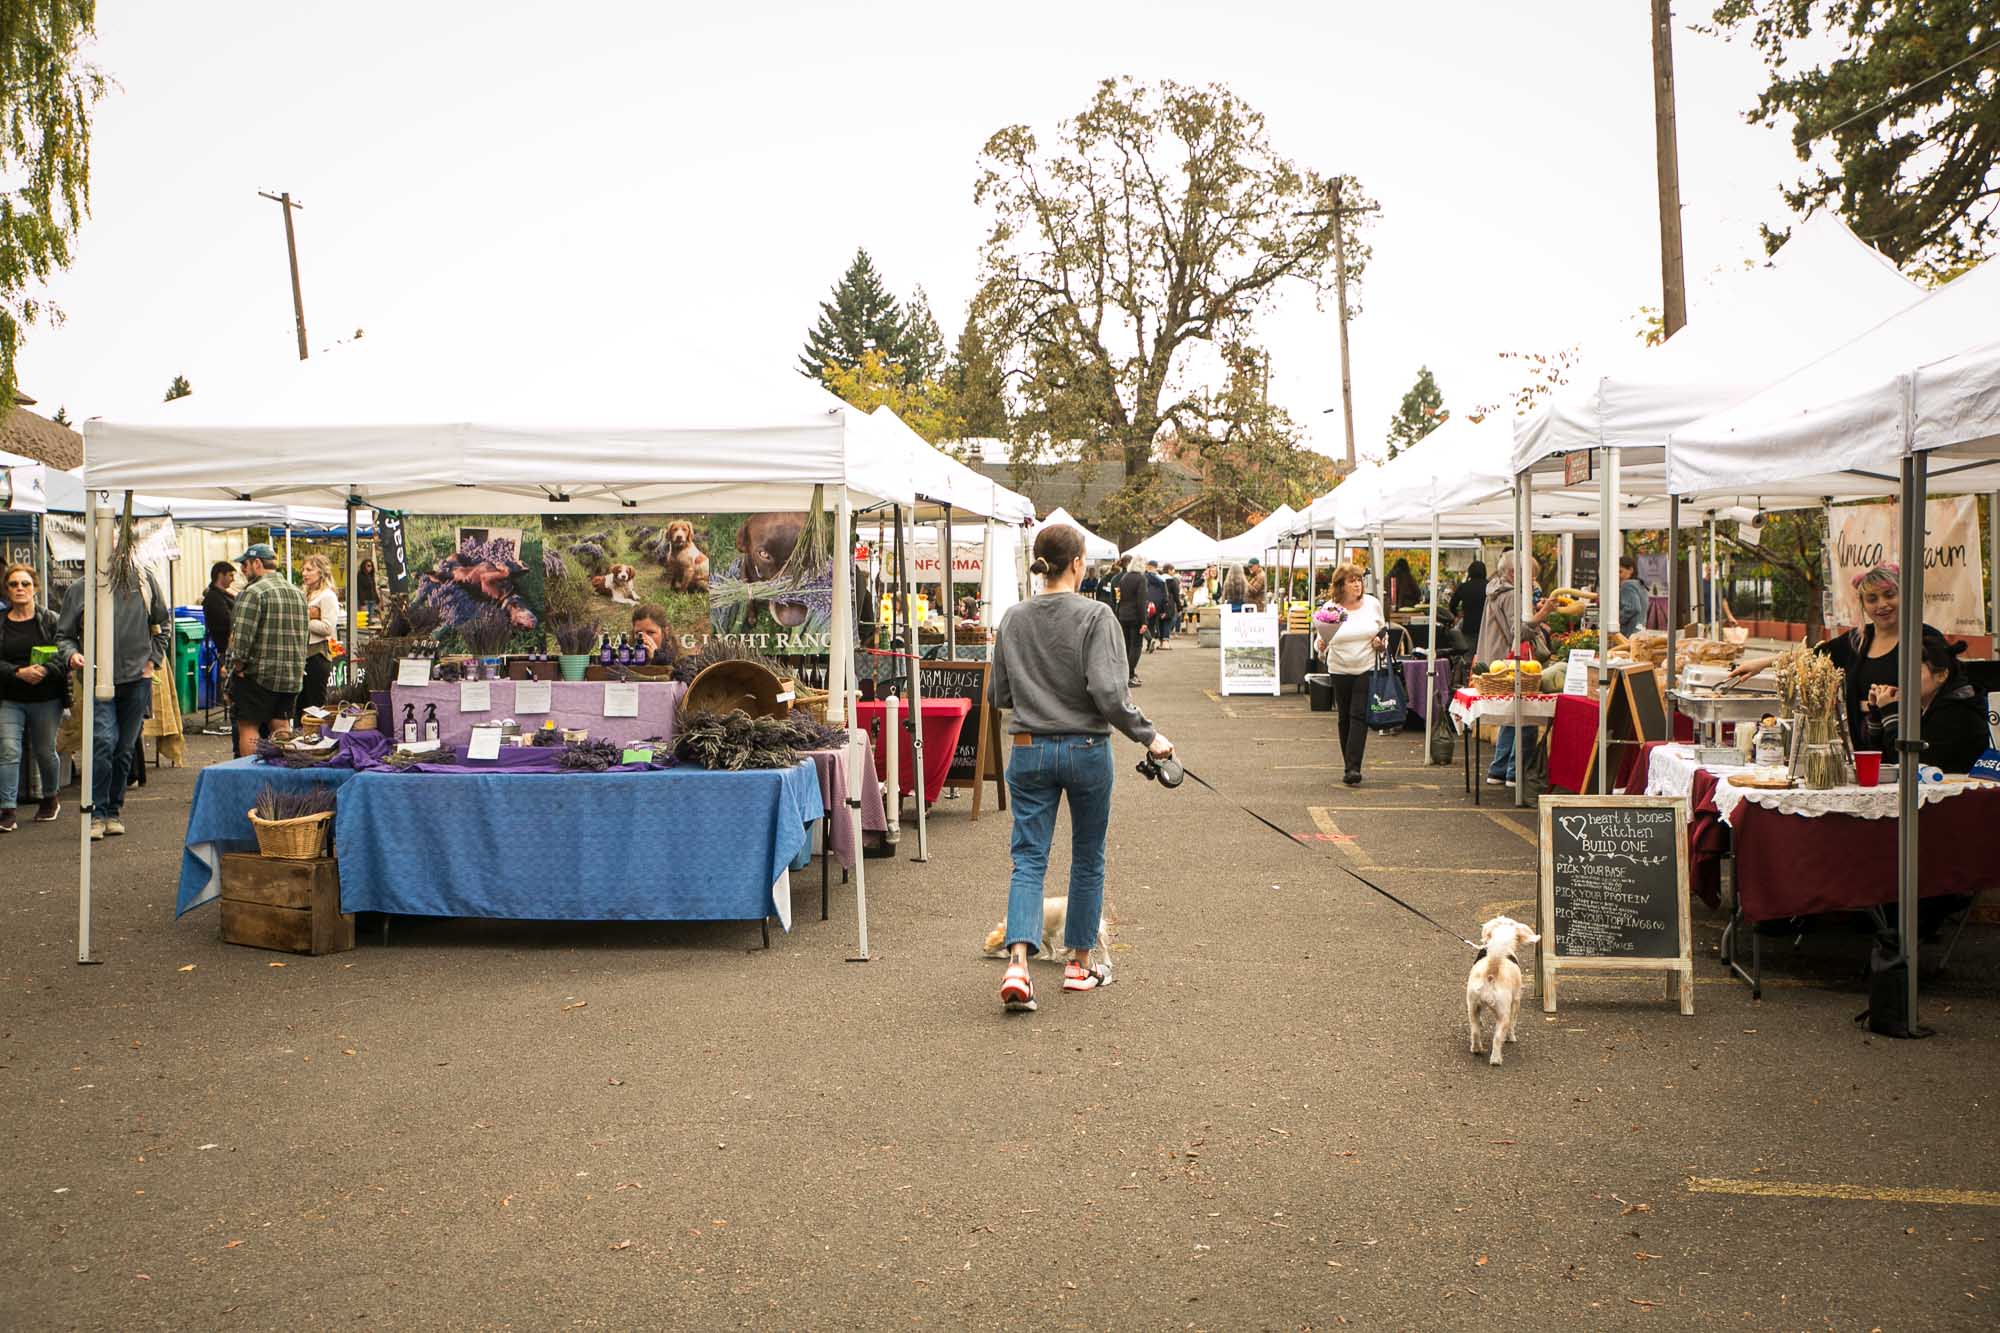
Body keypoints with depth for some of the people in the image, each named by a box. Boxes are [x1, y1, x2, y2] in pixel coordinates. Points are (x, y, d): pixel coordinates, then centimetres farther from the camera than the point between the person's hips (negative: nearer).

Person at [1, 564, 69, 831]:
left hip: (46, 699, 0)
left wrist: (45, 669, -22)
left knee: (45, 751, 12)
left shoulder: (51, 620, 0)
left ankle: (50, 799, 35)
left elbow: (65, 653, -6)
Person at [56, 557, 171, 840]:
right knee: (103, 742, -17)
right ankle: (96, 813, -8)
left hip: (137, 678, 2)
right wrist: (72, 655, -14)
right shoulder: (80, 589, 0)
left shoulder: (144, 581, 6)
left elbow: (163, 622, 17)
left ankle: (113, 811, 20)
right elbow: (64, 634, 7)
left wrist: (153, 659, 8)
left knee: (125, 748, 9)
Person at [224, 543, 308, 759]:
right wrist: (299, 666, 16)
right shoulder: (298, 593, 13)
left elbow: (242, 636, -19)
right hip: (292, 677, 7)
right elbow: (303, 636, 15)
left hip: (258, 675, -7)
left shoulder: (254, 593, -12)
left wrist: (238, 665, -8)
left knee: (248, 727, -1)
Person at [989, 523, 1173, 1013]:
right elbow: (1109, 694, -20)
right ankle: (1080, 963, 24)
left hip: (1029, 751, 3)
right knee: (1088, 859, 14)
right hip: (1086, 750, -3)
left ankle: (1018, 963, -14)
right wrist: (1150, 737, -8)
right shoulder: (1096, 617, -13)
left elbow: (1000, 695, 8)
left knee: (1029, 858, 4)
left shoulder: (1012, 619, 1)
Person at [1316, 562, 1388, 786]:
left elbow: (1383, 631, 16)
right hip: (1340, 670, 1)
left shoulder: (1372, 604, 2)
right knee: (1345, 718, 7)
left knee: (1359, 716, -10)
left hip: (1367, 669, -1)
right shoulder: (1329, 609, -3)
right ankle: (1349, 766, 17)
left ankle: (1353, 767, -14)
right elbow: (1322, 642, 2)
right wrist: (1322, 645, -21)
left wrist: (1382, 642, -5)